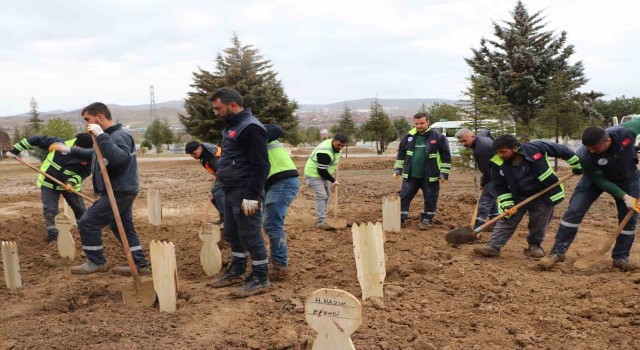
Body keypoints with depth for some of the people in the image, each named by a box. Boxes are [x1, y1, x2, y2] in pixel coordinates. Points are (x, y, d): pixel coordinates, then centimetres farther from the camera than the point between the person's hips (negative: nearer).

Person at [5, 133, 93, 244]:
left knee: (80, 210, 8)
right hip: (49, 184, -1)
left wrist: (72, 182, -28)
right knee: (49, 212, -5)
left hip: (70, 185, 1)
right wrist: (15, 150, -14)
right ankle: (53, 238, 10)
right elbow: (36, 139, -18)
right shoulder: (59, 144, -26)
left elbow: (84, 173, -9)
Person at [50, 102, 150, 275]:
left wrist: (101, 136, -37)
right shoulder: (109, 136, 15)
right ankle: (141, 265, 17)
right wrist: (70, 150, 27)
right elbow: (95, 155, 32)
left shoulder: (120, 136, -18)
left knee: (88, 223, -3)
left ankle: (96, 262, 11)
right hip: (119, 191, 11)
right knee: (124, 228, 14)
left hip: (119, 192, -10)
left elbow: (118, 158, -38)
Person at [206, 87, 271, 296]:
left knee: (250, 235, -3)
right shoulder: (232, 125, 15)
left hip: (245, 193, -10)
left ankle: (260, 278, 8)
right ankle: (236, 271, 31)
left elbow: (260, 166, -21)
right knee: (232, 234, 17)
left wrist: (252, 196, -23)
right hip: (231, 191, 10)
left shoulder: (250, 127, -17)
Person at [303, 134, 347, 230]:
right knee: (321, 196, -17)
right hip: (314, 175, -10)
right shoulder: (325, 152, -33)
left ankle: (320, 219, 21)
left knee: (326, 196, 12)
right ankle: (321, 222, -16)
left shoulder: (335, 145, -2)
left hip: (323, 174, 10)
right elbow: (322, 171, -28)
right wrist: (333, 180, -18)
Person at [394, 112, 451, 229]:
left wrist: (444, 173, -7)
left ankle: (426, 220, 22)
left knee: (430, 200, 7)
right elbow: (401, 154, 13)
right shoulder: (408, 136, 2)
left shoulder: (438, 137, -8)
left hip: (430, 176, -2)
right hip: (410, 175, 3)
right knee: (404, 197, 4)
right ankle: (401, 219, 13)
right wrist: (398, 169, 9)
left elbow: (446, 156, -4)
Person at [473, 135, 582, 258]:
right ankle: (493, 247, 1)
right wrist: (507, 205, -18)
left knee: (539, 224, 9)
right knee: (506, 221, -1)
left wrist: (577, 166, 0)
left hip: (542, 196, -1)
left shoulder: (536, 148, -24)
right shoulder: (498, 164, -19)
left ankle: (535, 245, 30)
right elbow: (501, 187, -7)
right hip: (518, 198, 1)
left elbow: (563, 150, -9)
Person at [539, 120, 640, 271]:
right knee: (574, 211, -11)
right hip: (597, 177, -2)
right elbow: (599, 180, -23)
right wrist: (624, 197, -28)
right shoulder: (584, 155, -37)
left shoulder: (626, 131, -36)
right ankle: (557, 252, -3)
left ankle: (621, 258, 17)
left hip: (628, 178, 2)